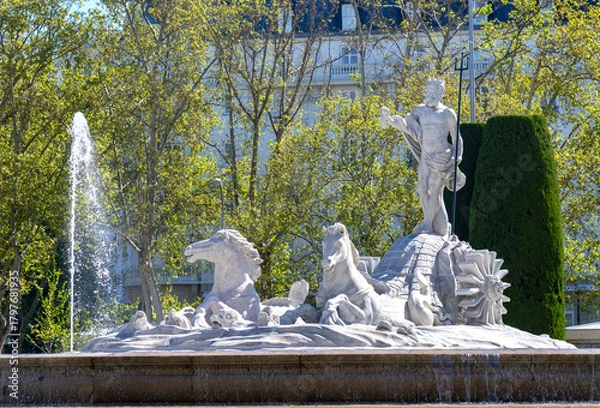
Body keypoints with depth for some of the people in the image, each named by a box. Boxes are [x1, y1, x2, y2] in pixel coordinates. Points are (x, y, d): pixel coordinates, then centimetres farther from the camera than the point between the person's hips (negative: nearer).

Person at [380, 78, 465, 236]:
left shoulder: (447, 113, -2)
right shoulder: (421, 111, 9)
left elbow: (456, 138, 2)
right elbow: (405, 122, -5)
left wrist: (457, 157, -5)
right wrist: (391, 120, -24)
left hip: (441, 156, -5)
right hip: (426, 156, 5)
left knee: (434, 189, -9)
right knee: (423, 189, 3)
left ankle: (428, 224, -8)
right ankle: (429, 221, 15)